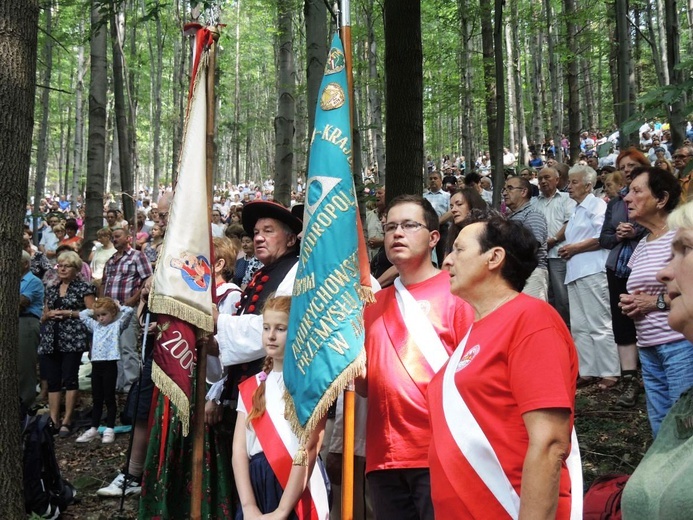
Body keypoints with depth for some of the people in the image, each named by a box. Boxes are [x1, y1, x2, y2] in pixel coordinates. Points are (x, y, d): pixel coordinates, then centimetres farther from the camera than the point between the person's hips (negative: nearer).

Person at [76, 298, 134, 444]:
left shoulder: (117, 325, 0)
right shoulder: (95, 326, 16)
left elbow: (129, 311, -10)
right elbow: (82, 315, 26)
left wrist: (117, 306, 4)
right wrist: (93, 310, 19)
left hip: (110, 365, -5)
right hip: (96, 365, 5)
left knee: (109, 398, 0)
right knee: (96, 399, 11)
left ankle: (110, 430, 6)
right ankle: (93, 429, 16)